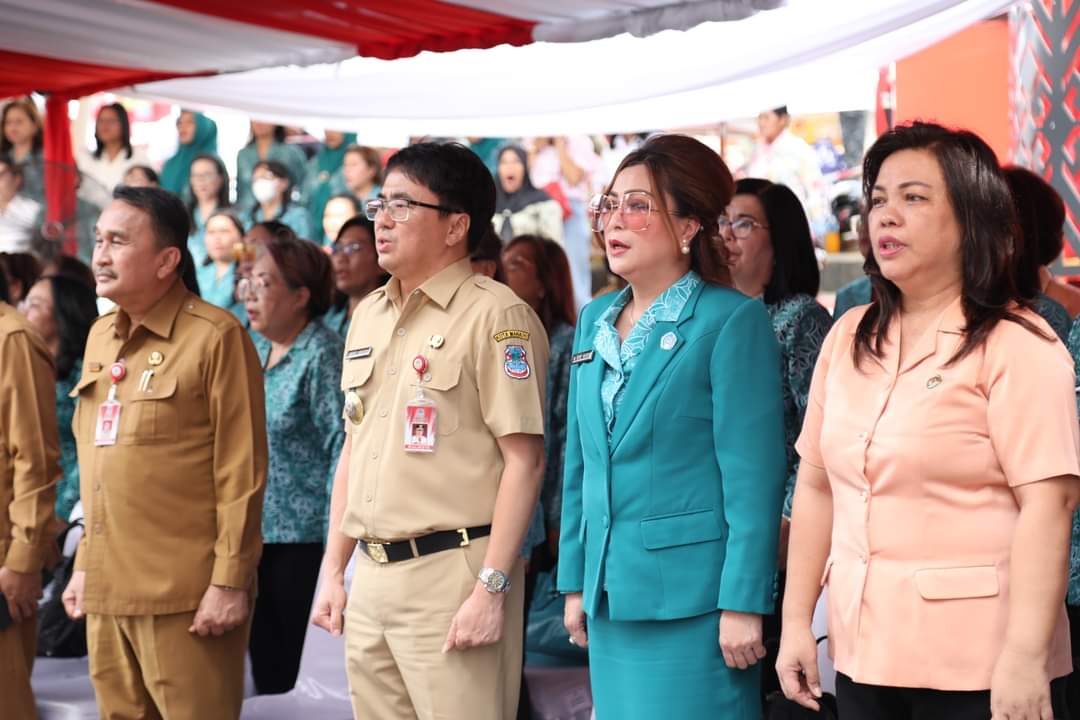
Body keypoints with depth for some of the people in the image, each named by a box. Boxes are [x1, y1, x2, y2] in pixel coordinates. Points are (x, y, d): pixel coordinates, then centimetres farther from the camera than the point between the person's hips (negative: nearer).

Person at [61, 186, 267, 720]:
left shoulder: (215, 337, -8)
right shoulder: (100, 336, 15)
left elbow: (241, 472, -11)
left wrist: (231, 581, -14)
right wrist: (85, 564, 17)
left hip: (185, 597, -7)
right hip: (106, 593, 7)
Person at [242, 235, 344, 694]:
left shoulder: (322, 355, -11)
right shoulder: (254, 350, 12)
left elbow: (343, 450, -16)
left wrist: (334, 543, -19)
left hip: (303, 536, -7)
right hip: (254, 532, 7)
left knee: (300, 665, -1)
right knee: (263, 656, 13)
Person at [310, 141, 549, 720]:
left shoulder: (495, 315, -9)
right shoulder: (368, 314, 15)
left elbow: (523, 460, -13)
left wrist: (491, 588, -18)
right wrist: (333, 569, 17)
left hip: (452, 571, -7)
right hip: (371, 577, 7)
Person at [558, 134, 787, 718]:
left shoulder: (732, 322, -8)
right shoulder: (594, 321, 13)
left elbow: (752, 477, -12)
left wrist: (743, 604, -16)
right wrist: (576, 582, 14)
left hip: (691, 598, -6)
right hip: (611, 594, 6)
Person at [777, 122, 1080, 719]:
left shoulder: (1015, 346, -9)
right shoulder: (848, 338, 9)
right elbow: (816, 485, 12)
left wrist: (1025, 659, -22)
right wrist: (796, 621, 8)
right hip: (864, 652, 5)